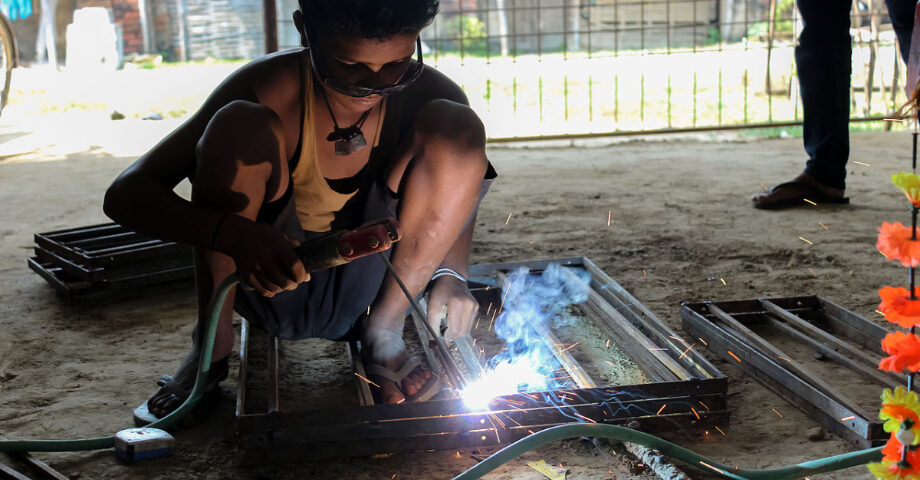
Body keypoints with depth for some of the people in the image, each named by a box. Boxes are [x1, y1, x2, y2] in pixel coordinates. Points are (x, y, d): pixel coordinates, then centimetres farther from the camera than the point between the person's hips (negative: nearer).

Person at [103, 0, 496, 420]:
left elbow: (453, 192, 7)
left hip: (361, 295, 2)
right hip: (272, 288, -1)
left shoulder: (430, 96, -15)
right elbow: (125, 195, -24)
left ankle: (384, 332, -9)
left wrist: (452, 274, -13)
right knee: (241, 125, -28)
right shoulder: (269, 89, -21)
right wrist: (233, 235, -43)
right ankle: (212, 347, -12)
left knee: (453, 125, -18)